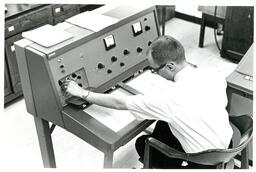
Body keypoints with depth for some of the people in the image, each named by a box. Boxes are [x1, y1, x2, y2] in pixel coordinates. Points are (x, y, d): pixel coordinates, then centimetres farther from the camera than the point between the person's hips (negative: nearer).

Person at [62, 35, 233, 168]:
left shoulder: (170, 99, -32)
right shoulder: (213, 75, -13)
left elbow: (119, 104, -21)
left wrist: (82, 93, -10)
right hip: (227, 141, 7)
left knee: (143, 143, 10)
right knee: (163, 125, 18)